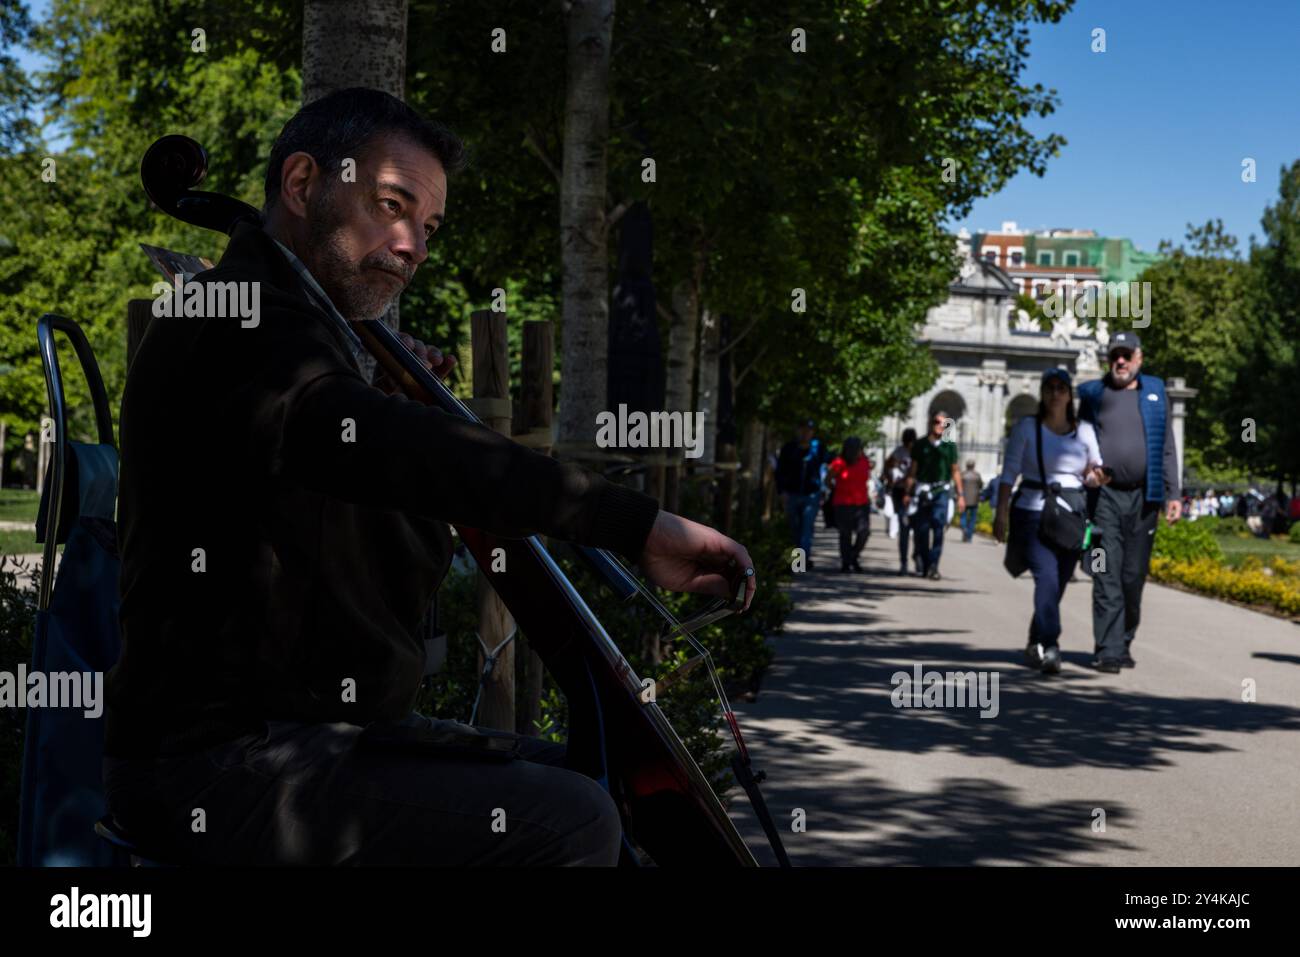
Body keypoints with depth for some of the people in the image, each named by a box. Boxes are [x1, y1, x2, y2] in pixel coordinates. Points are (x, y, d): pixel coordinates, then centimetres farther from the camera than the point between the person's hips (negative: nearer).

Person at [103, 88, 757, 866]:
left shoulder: (298, 326, 19)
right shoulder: (242, 317, -14)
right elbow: (363, 446, -36)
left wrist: (388, 403, 10)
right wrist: (635, 522, -42)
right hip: (223, 766, -10)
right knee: (570, 823, -23)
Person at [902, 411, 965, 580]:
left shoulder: (950, 446, 10)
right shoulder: (920, 444, 10)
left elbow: (955, 471, 14)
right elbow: (913, 470, 12)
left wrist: (960, 495, 10)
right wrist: (908, 493, 5)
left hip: (941, 490, -1)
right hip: (923, 490, 1)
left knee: (938, 523, -19)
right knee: (922, 529, 1)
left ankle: (933, 565, -23)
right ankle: (925, 566, 12)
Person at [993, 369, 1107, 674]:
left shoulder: (1085, 431, 11)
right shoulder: (1027, 427, 3)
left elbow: (1095, 473, 16)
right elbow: (1009, 472, 0)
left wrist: (1097, 477, -9)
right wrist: (1002, 512, -9)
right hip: (1033, 515, -3)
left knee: (1057, 585, 6)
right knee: (1047, 577, -21)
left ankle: (1035, 645, 26)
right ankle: (1049, 647, -26)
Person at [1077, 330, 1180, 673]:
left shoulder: (1155, 393, 12)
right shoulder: (1093, 395, 8)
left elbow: (1167, 448, 13)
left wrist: (1172, 494, 6)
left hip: (1143, 498, 2)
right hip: (1104, 496, -2)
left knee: (1134, 575, 7)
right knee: (1107, 575, -8)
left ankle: (1125, 642, 21)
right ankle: (1108, 650, -9)